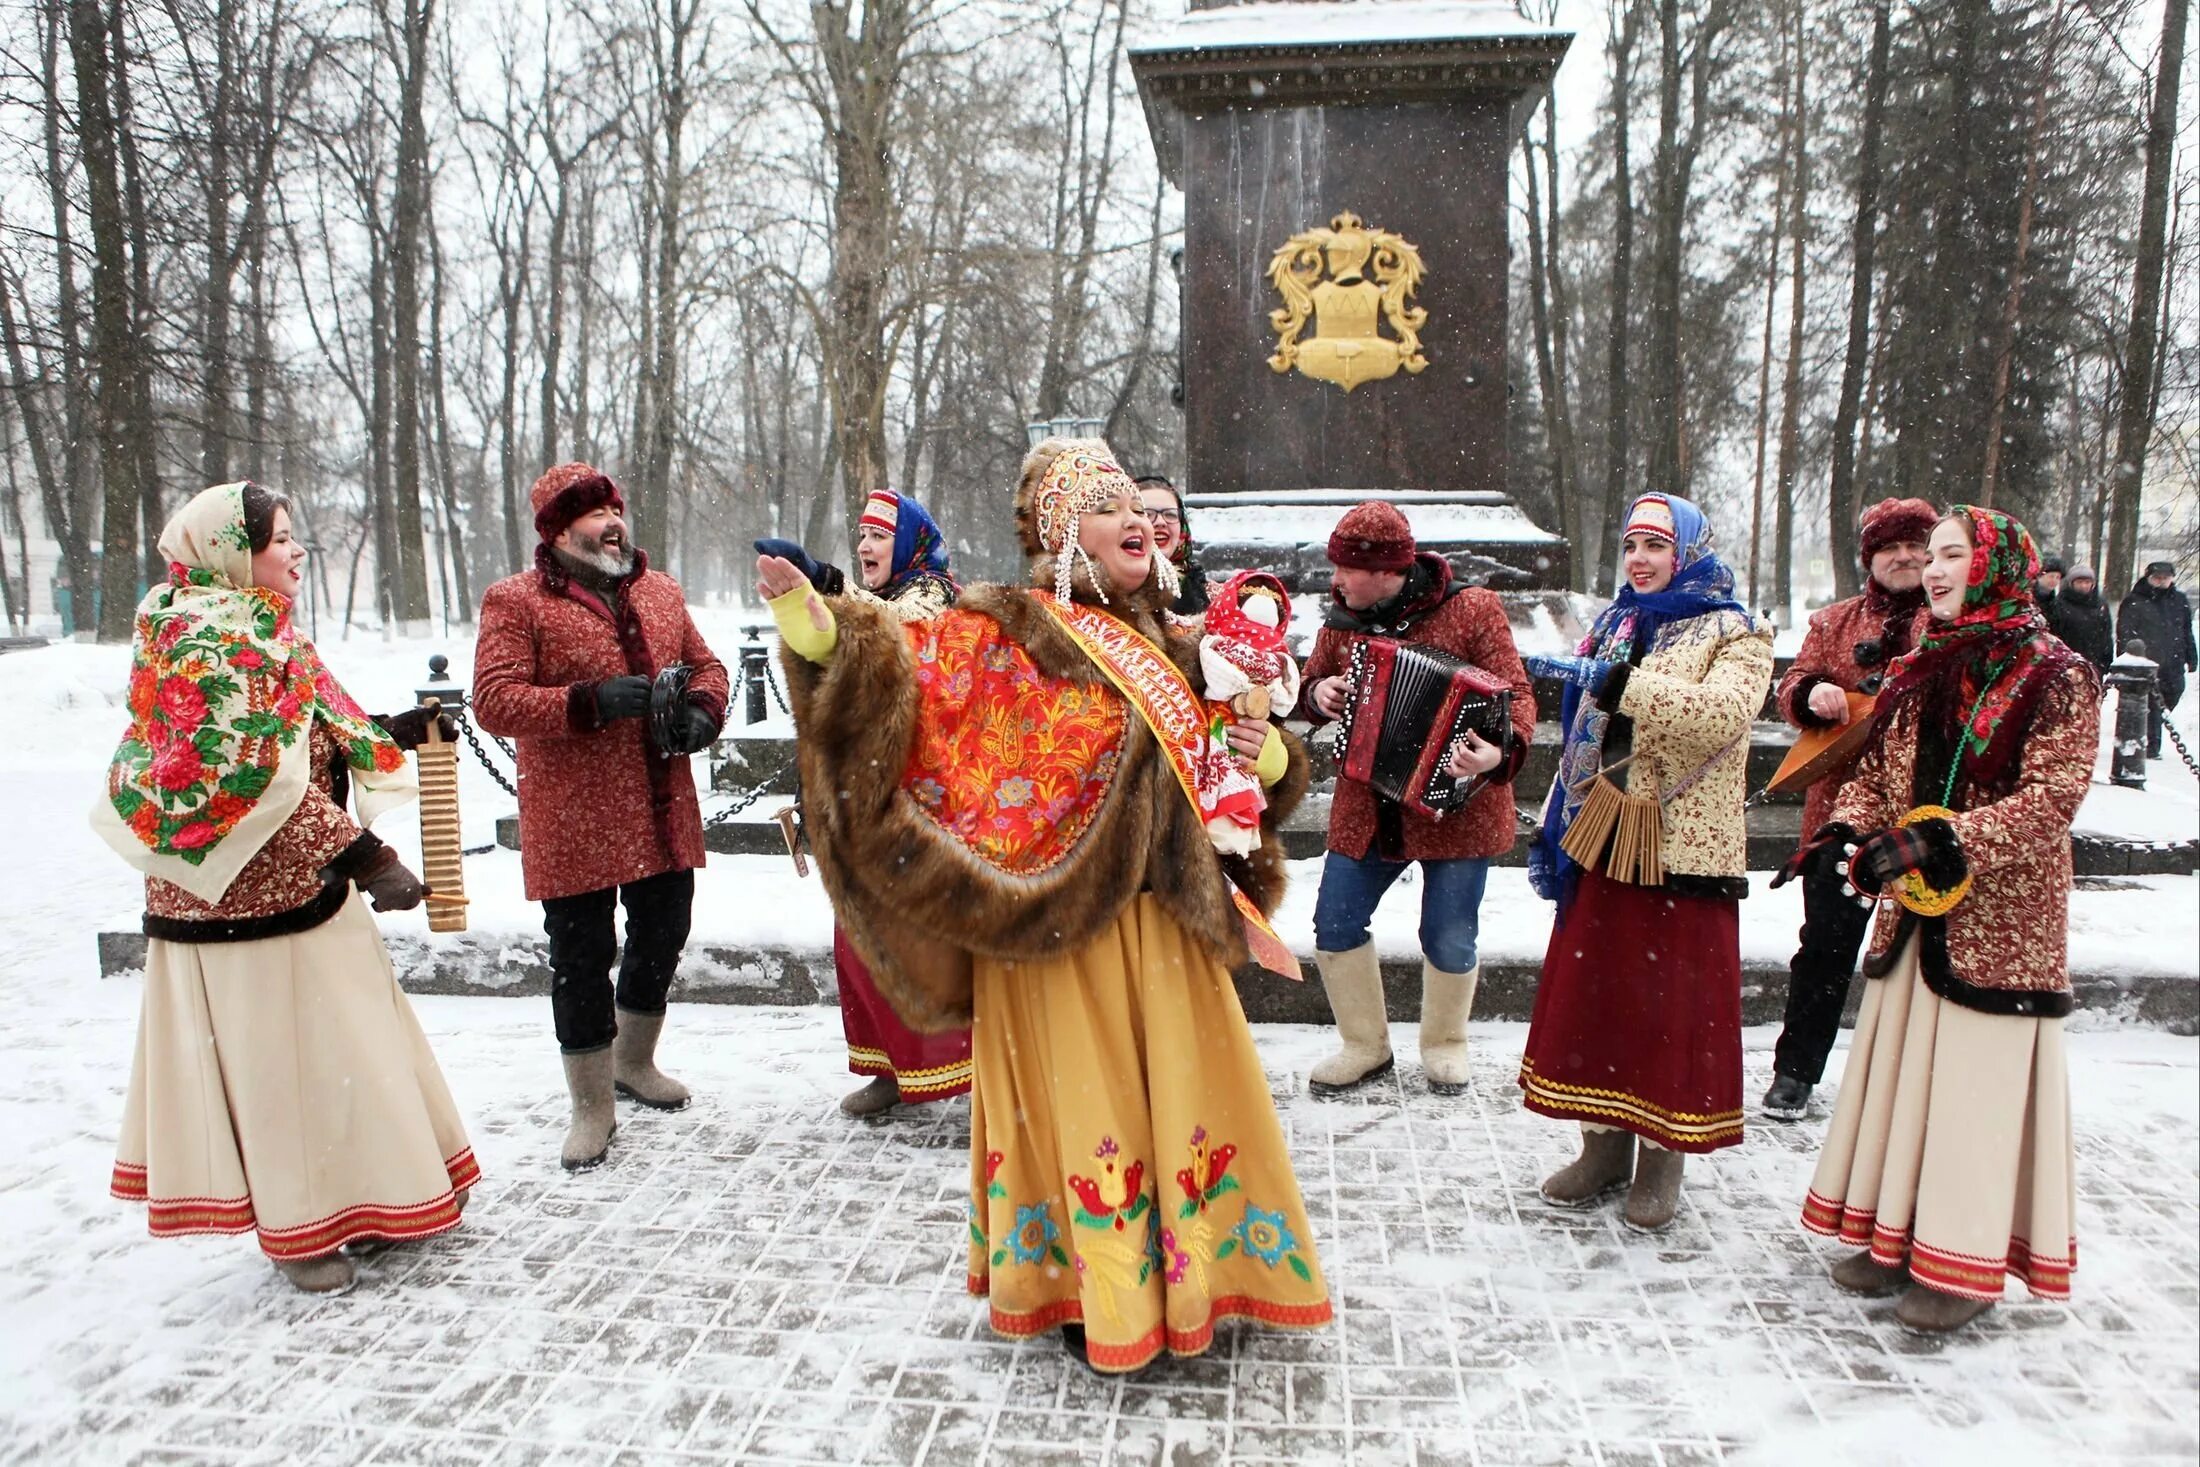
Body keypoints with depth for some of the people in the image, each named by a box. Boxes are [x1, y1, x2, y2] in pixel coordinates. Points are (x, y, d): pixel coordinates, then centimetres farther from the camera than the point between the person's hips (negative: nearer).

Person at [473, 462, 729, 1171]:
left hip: (664, 816, 6)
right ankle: (593, 1106, 20)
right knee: (582, 962, 4)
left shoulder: (659, 591, 12)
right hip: (573, 825, -5)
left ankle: (633, 1063, 43)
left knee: (662, 939, 18)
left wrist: (701, 713, -5)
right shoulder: (516, 602, -6)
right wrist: (590, 703, -24)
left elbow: (705, 665, 18)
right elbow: (493, 700, -13)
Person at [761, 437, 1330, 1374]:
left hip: (1166, 920, 6)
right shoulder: (1008, 632, -5)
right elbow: (914, 662, -20)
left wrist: (1268, 755, 1)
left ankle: (1188, 1273, 36)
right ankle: (1095, 1294, 26)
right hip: (1060, 921, -6)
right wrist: (816, 627, -38)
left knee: (1182, 1092, 15)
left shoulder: (1170, 650, 13)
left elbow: (1211, 779, 22)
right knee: (1083, 1097, 6)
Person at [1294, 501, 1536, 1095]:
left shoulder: (1472, 611, -10)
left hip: (1455, 807, -4)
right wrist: (1319, 694, -8)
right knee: (1336, 925, 5)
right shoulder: (1343, 617, 3)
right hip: (1365, 808, 4)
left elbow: (1515, 695, -14)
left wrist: (1500, 752, -34)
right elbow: (1311, 682, 17)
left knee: (1450, 939, 5)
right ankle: (1366, 1046, 26)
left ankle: (1445, 1045, 33)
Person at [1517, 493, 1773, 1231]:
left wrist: (1614, 681, -31)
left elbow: (1721, 713, -25)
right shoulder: (1613, 626, 14)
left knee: (1674, 1000, 2)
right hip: (1604, 845, 6)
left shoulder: (1734, 635, -3)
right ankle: (1605, 1144, 23)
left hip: (1683, 852, -5)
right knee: (1592, 991, 9)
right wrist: (1551, 830, 14)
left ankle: (1662, 1159, 16)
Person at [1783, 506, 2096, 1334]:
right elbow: (1876, 774, 12)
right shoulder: (1917, 674, 10)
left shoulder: (2056, 677, -10)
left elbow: (2048, 802, -18)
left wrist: (1940, 837, -29)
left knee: (1978, 1087, -1)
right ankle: (1899, 1234, 27)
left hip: (2000, 920, -7)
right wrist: (1847, 831, -8)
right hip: (1912, 911, 7)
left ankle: (1966, 1264, 12)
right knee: (1900, 1071, 13)